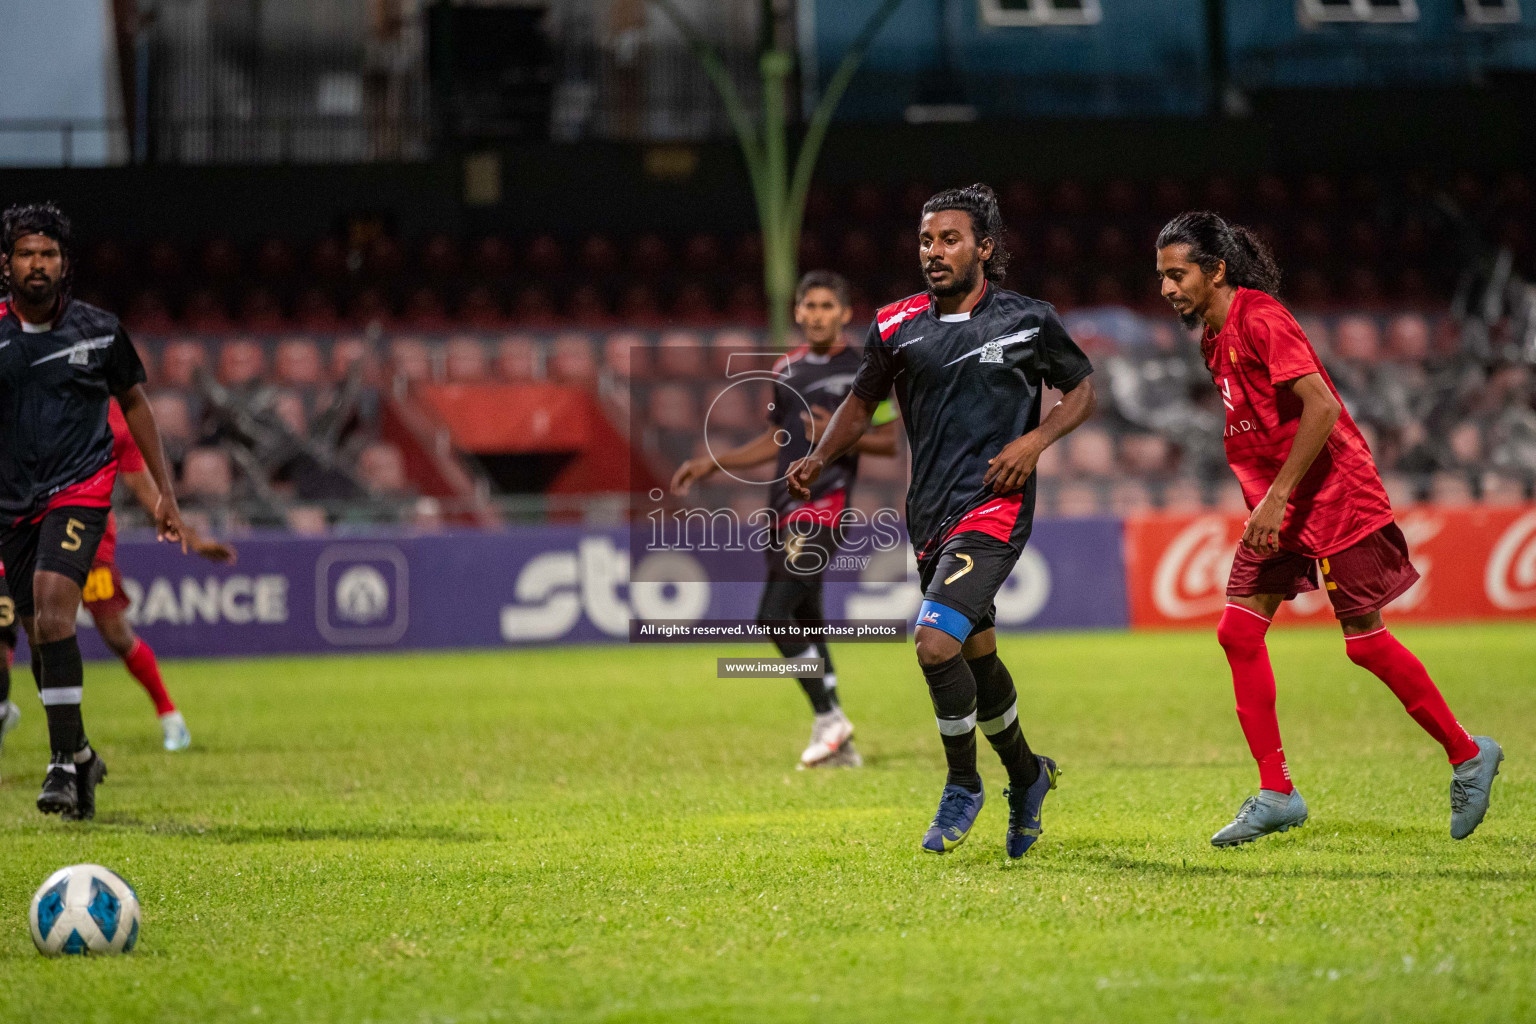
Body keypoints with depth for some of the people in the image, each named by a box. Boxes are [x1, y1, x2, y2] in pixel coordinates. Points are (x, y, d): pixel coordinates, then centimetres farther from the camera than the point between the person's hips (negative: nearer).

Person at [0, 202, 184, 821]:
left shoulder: (98, 330, -1)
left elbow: (133, 402, 13)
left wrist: (164, 491, 11)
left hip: (79, 490, -3)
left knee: (52, 608, -23)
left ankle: (64, 760, -20)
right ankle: (80, 756, 27)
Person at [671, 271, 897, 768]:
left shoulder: (864, 370, -3)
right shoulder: (787, 370, 16)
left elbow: (892, 441, -4)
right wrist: (713, 463, 21)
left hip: (824, 503, -7)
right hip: (785, 504, 7)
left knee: (774, 618, -17)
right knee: (806, 624, 8)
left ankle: (829, 719, -4)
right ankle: (839, 744, 14)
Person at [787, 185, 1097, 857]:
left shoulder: (1027, 321, -3)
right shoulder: (898, 326, 5)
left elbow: (1082, 390, 8)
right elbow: (862, 400, 16)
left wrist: (1034, 441, -9)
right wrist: (820, 459, -1)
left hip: (995, 506, -5)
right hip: (930, 517, 5)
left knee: (936, 643, -21)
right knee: (977, 654, 16)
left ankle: (963, 785, -2)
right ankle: (1026, 773, 40)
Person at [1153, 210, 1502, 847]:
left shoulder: (1259, 318, -17)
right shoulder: (1213, 338, 11)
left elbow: (1320, 407, -24)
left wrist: (1277, 497, -24)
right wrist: (1262, 505, 18)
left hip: (1334, 499, -9)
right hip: (1277, 509, 9)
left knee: (1366, 641, -3)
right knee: (1238, 631, -2)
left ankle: (1467, 755, 14)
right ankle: (1276, 794, 0)